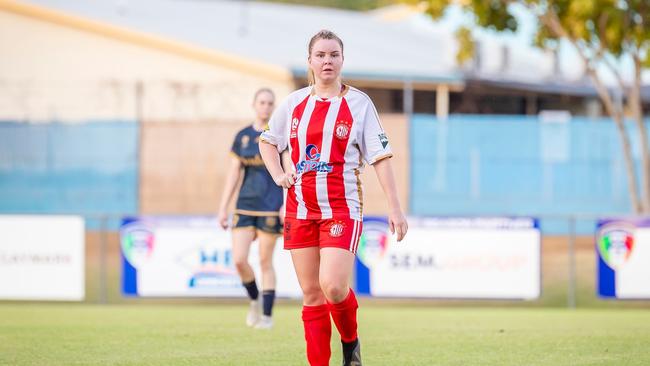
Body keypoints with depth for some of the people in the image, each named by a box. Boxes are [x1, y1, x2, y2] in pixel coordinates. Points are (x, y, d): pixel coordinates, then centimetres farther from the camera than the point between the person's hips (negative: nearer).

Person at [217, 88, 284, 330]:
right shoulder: (243, 136, 9)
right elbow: (233, 173, 11)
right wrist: (223, 208, 8)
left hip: (270, 207, -3)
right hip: (245, 205, 3)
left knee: (265, 262, 1)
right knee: (239, 260, -7)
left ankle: (267, 315, 11)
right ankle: (255, 300, 19)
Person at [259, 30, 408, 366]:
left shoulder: (358, 103, -1)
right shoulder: (294, 102, 9)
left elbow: (380, 157, -1)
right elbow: (267, 141, 25)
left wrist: (395, 208, -6)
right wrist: (277, 174, 7)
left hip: (342, 208, -4)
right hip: (300, 208, 4)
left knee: (333, 286, -18)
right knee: (310, 293, 3)